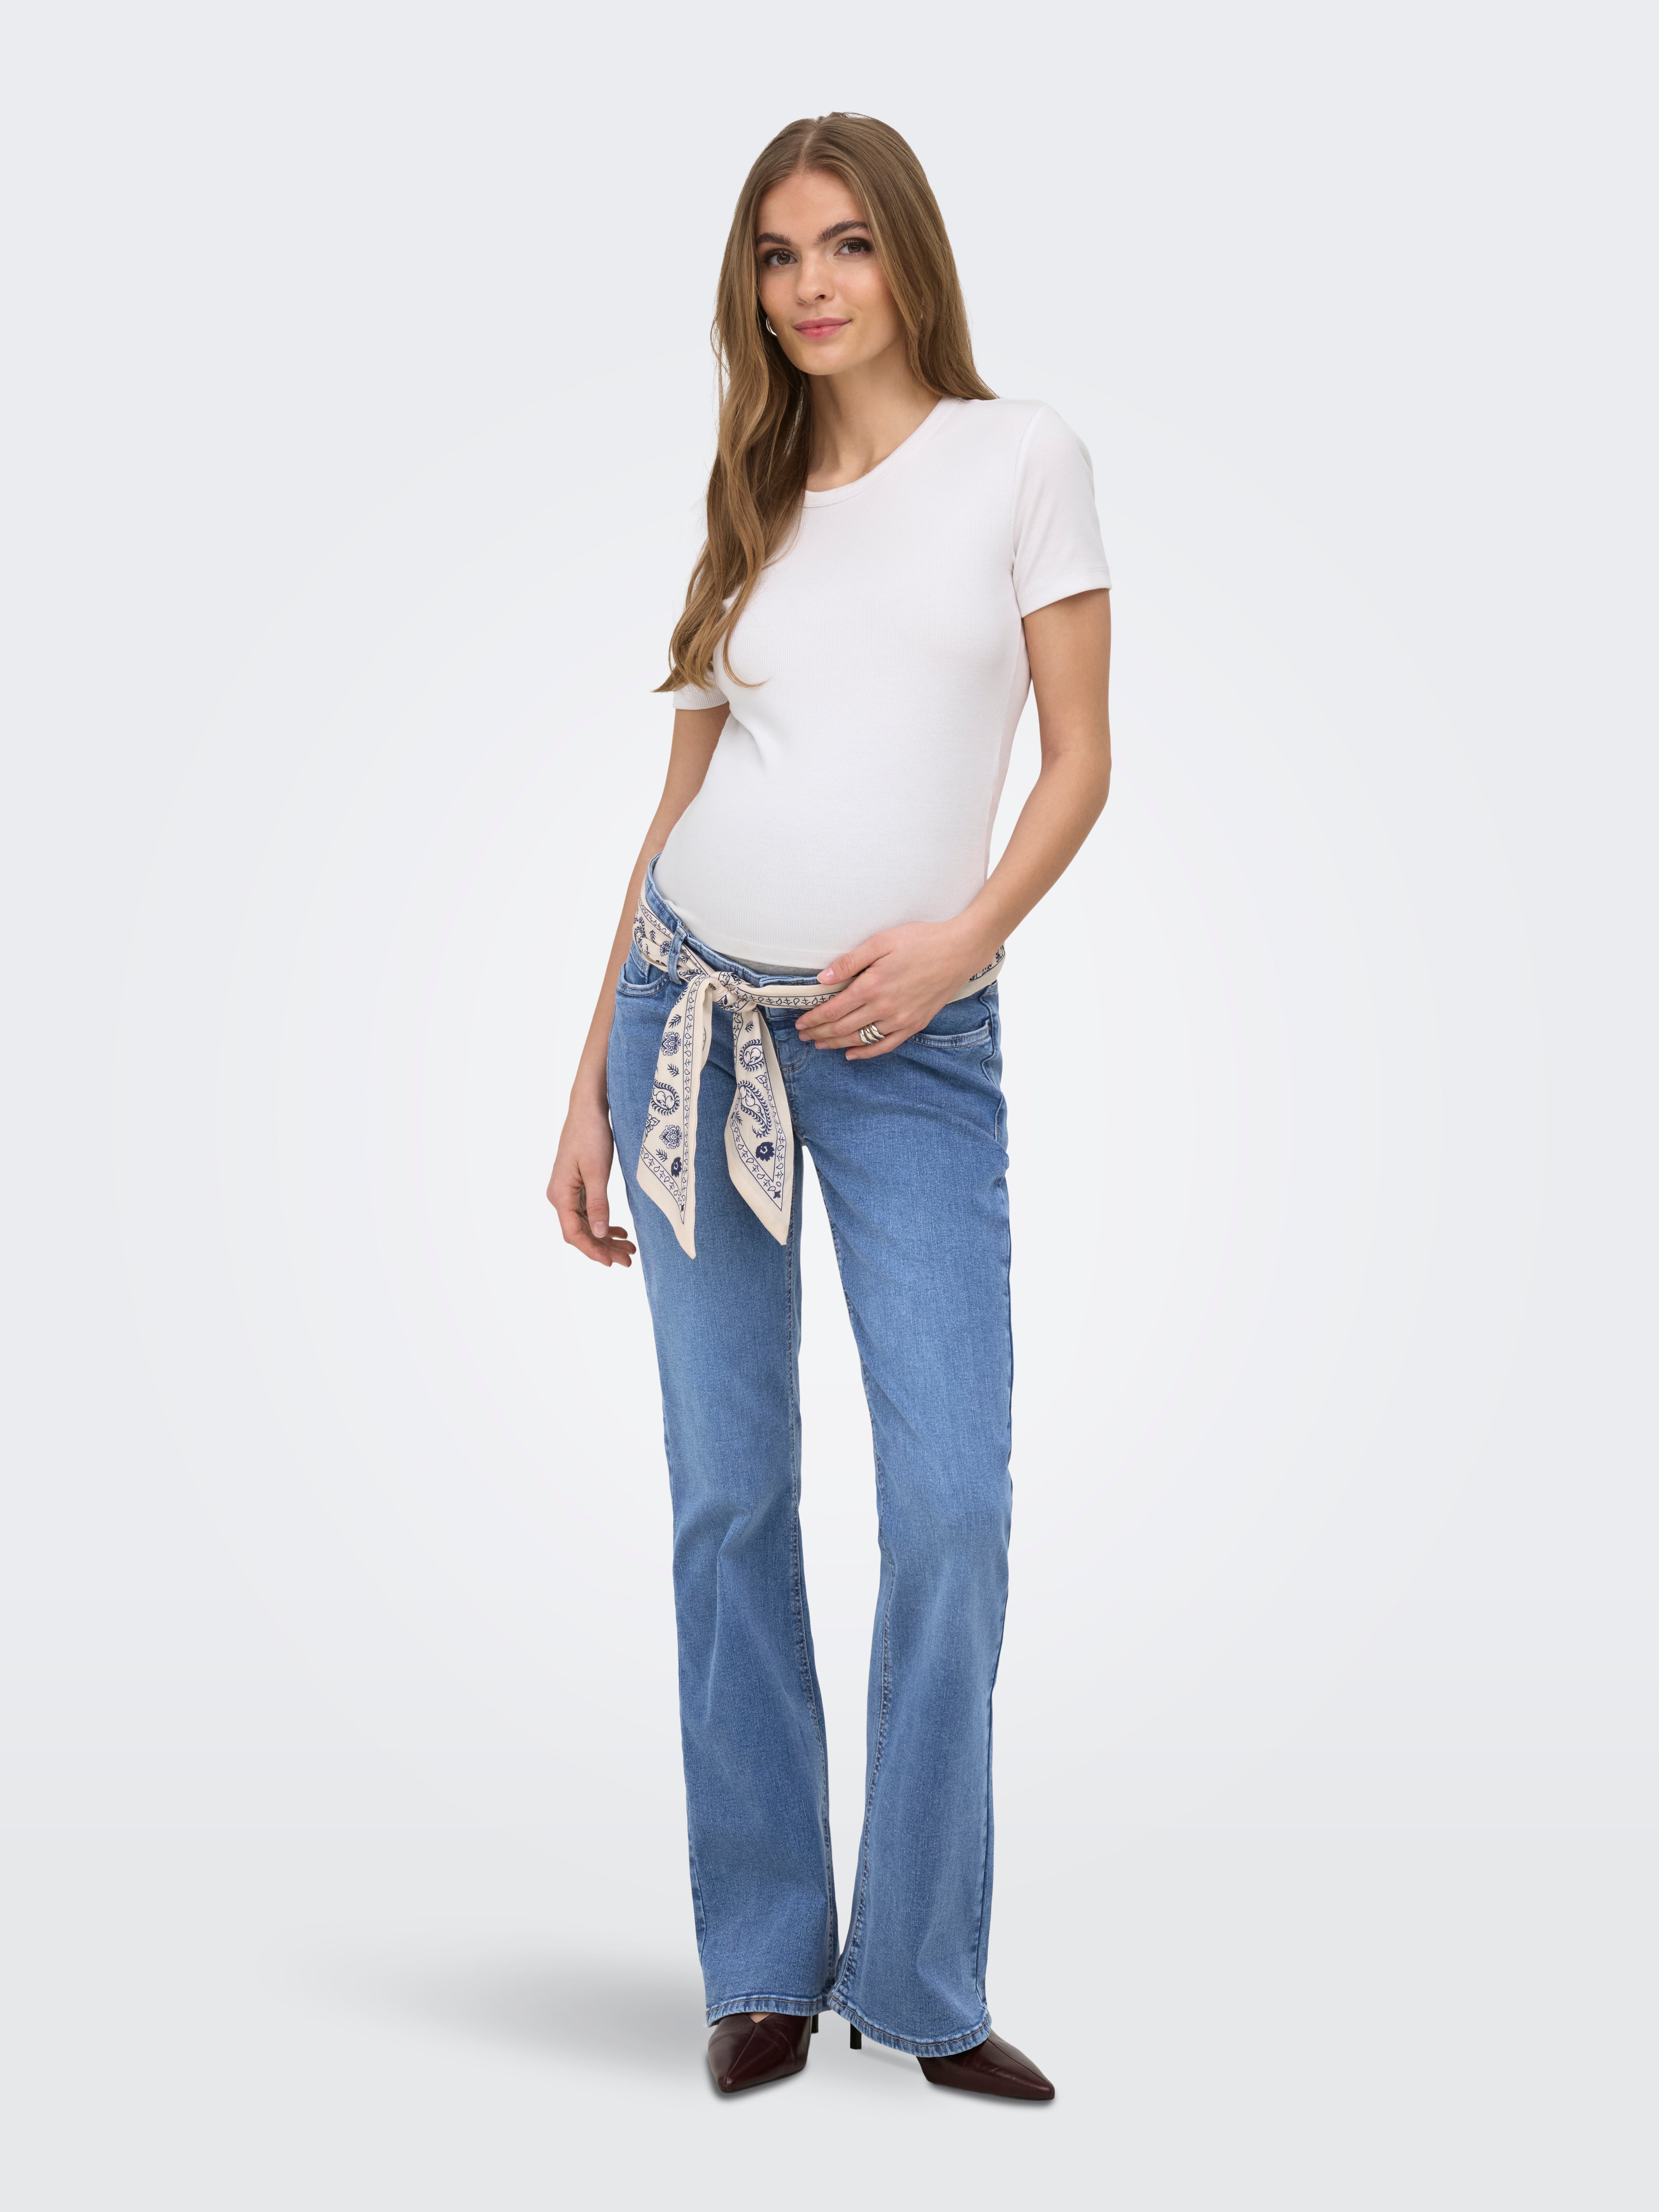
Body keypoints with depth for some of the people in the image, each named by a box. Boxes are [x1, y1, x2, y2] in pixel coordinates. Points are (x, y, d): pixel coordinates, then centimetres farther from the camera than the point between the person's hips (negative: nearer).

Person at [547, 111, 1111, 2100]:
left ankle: (919, 1980, 5)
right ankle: (764, 1959, 14)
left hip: (912, 1040, -3)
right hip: (694, 1004, 3)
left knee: (953, 1504, -9)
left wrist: (966, 935, -16)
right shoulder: (755, 505, 13)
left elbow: (1081, 756, 0)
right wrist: (592, 1082, 10)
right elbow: (679, 803, 12)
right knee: (729, 1497, 4)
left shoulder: (1020, 458, 4)